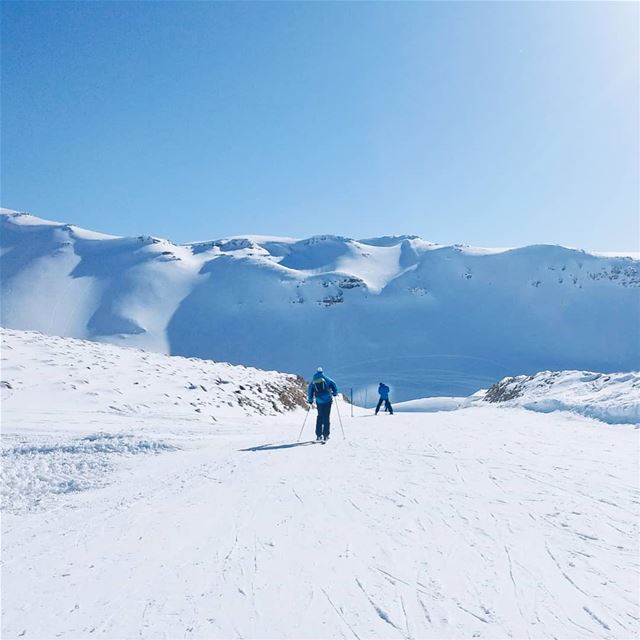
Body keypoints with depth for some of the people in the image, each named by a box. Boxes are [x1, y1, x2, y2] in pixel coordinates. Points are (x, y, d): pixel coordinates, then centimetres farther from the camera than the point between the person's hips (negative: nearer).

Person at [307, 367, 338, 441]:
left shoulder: (312, 382, 8)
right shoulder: (326, 379, 1)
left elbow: (310, 392, 7)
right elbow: (333, 385, -4)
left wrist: (310, 401, 15)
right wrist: (335, 393, 9)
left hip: (319, 402, 2)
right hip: (328, 401, -2)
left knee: (320, 417, 16)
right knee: (326, 418, 3)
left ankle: (319, 436, 12)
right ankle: (325, 436, -1)